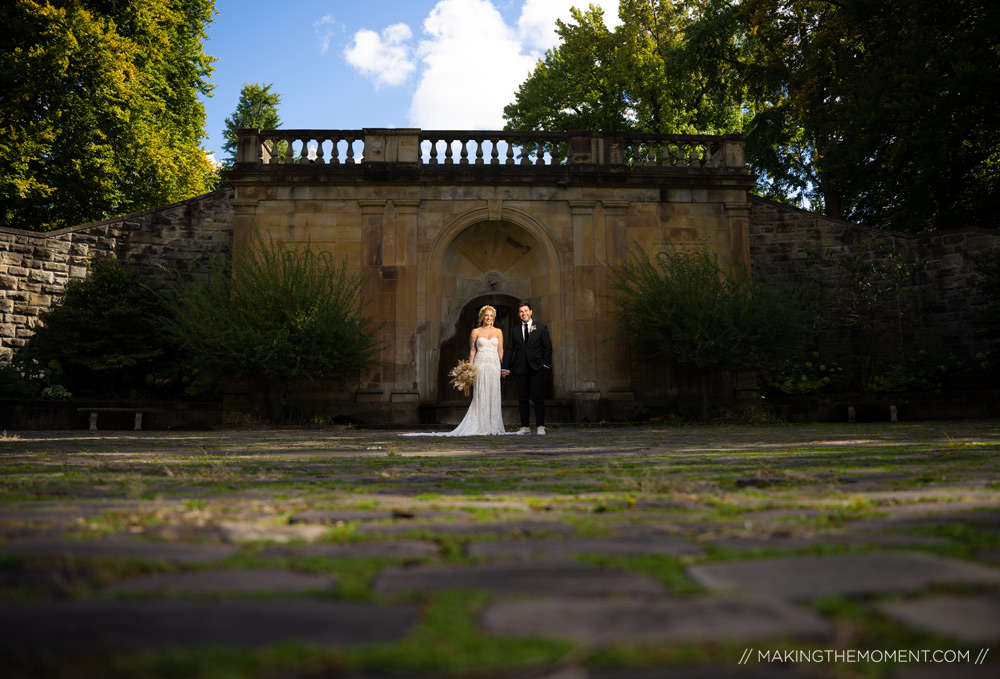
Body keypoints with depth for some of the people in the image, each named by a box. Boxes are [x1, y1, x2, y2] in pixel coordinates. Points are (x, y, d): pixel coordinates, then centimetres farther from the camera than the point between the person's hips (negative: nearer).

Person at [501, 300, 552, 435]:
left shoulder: (541, 328, 6)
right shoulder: (514, 331, 13)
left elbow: (547, 348, 3)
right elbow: (509, 349, 9)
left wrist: (546, 364, -7)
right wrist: (505, 367, 0)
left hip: (537, 368, -3)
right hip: (520, 369, 3)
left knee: (538, 398, -4)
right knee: (522, 399, 5)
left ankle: (540, 426, 1)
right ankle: (525, 427, 10)